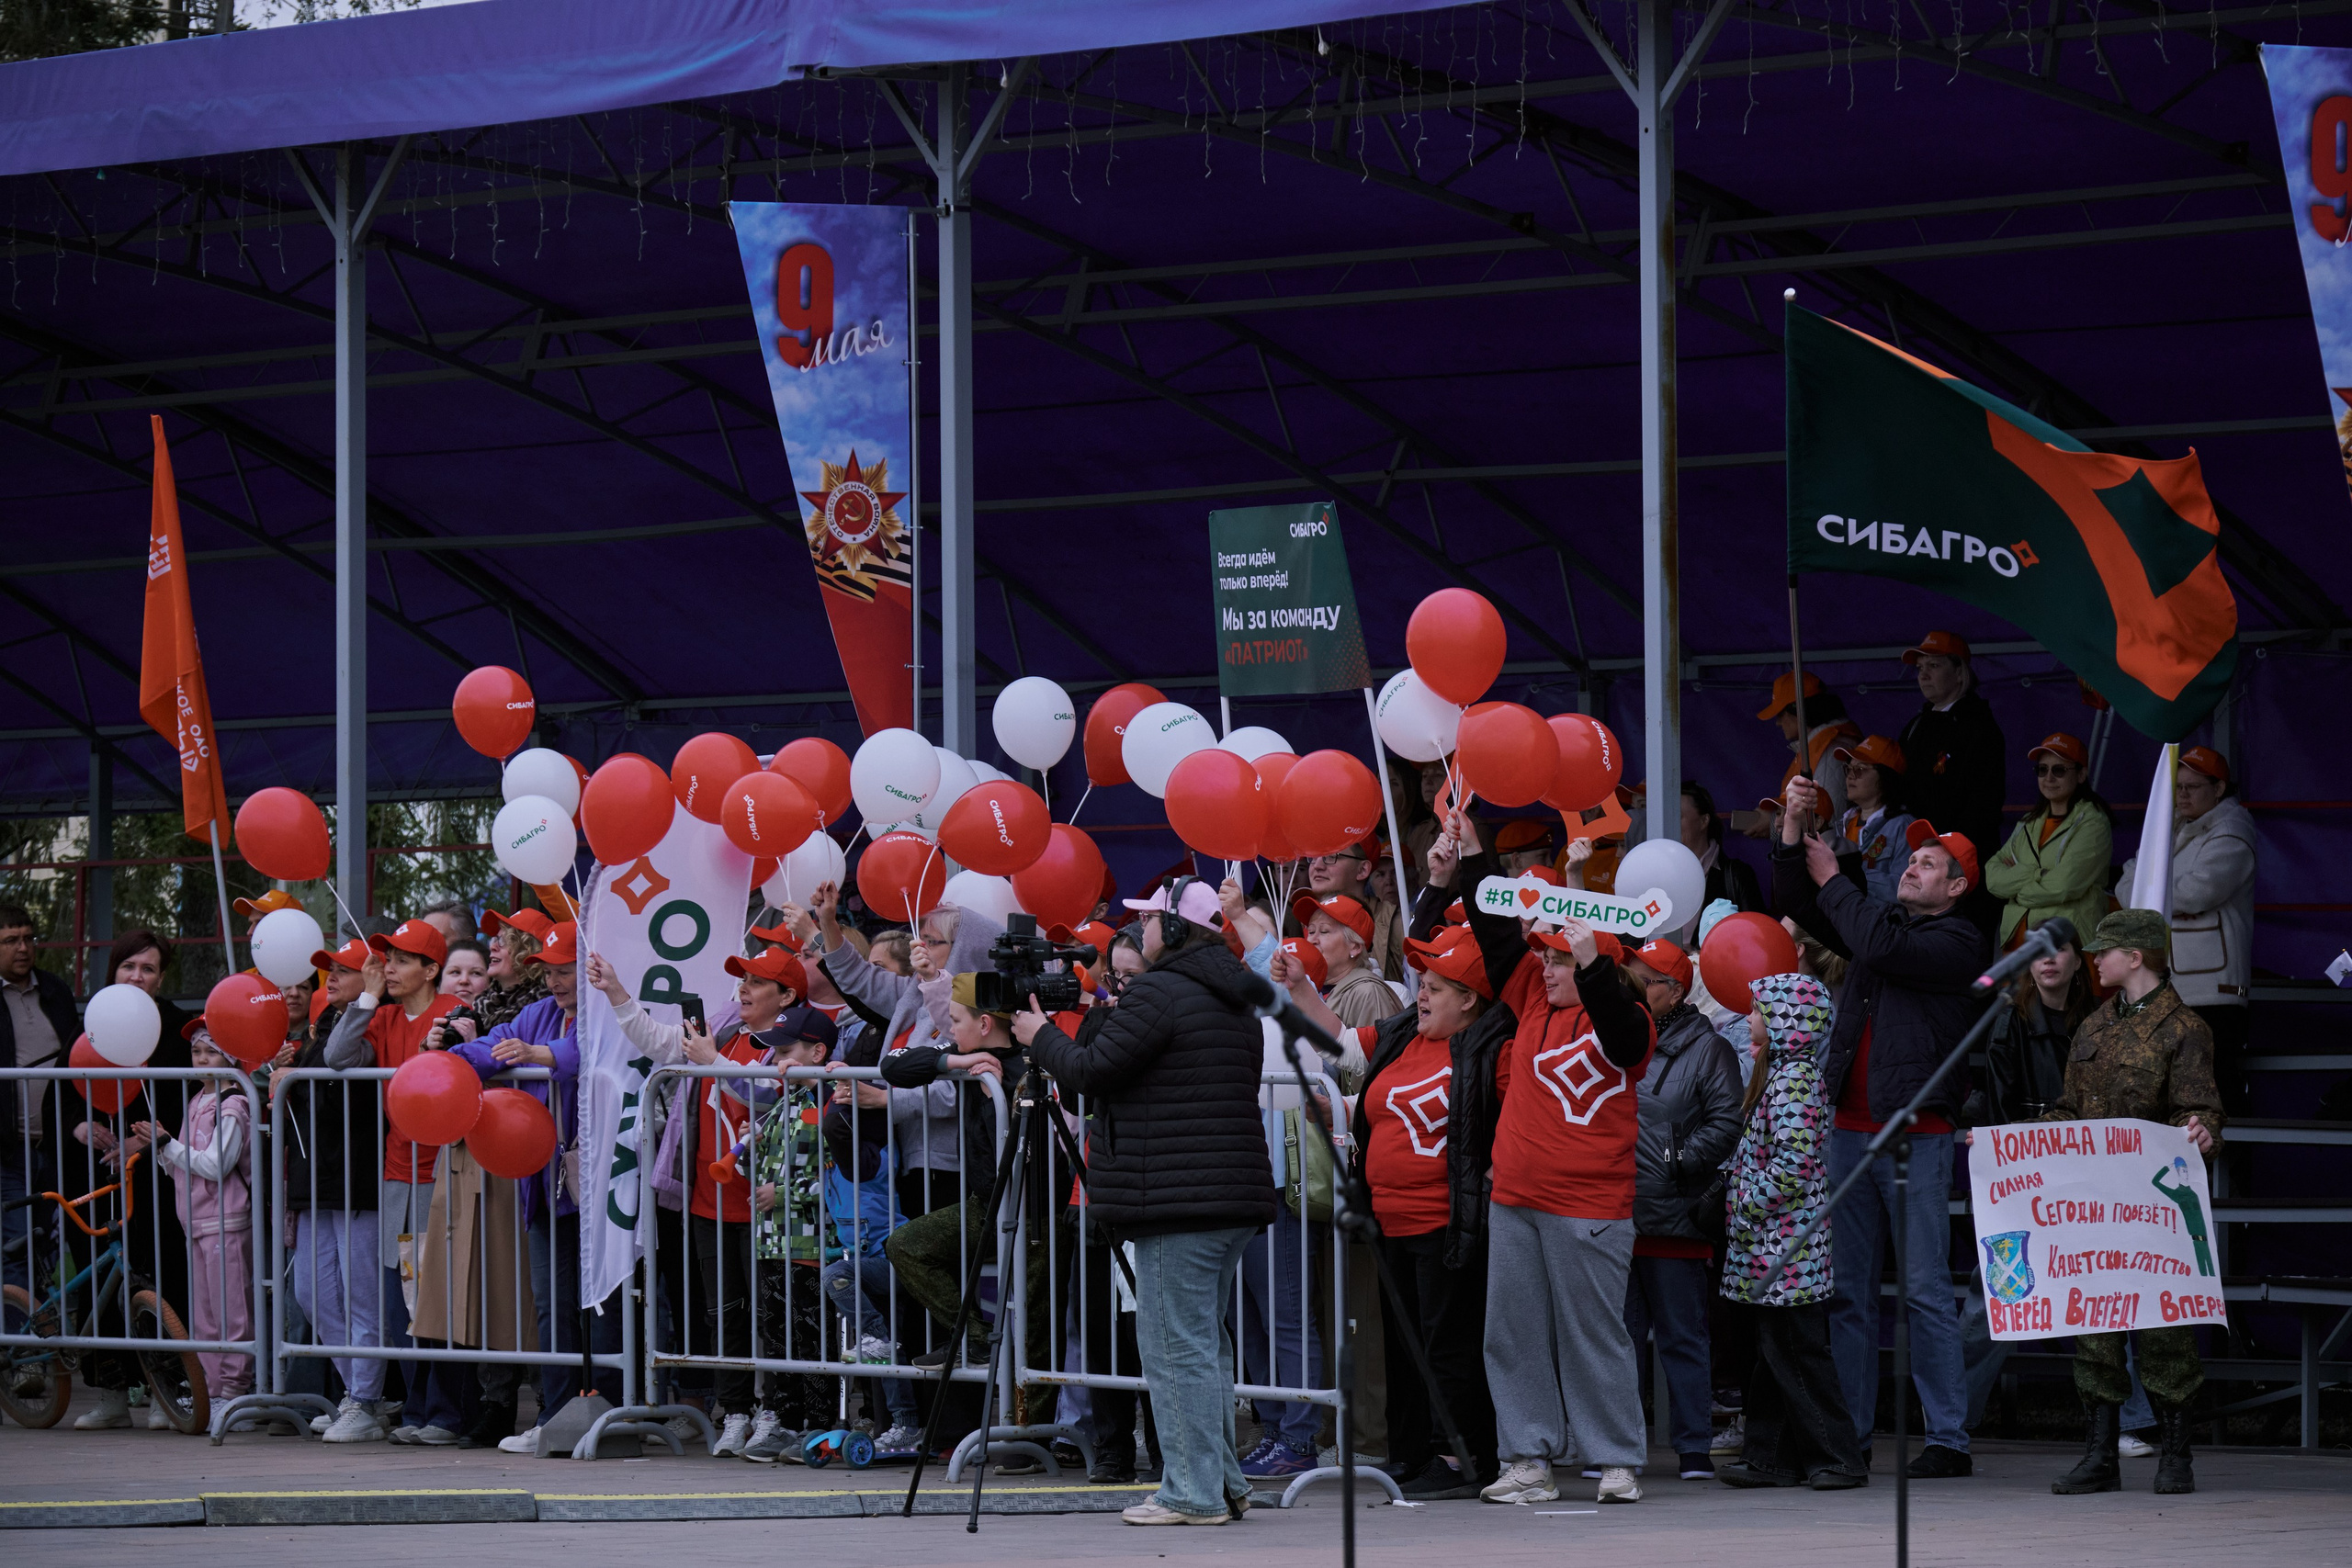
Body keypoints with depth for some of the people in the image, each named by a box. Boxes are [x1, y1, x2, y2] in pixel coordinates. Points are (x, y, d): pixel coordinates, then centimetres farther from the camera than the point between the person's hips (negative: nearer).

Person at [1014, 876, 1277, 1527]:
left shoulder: (1158, 993, -12)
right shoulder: (1238, 1005, 16)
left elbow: (1090, 1070, -14)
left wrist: (1042, 1036, 6)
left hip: (1177, 1201, -9)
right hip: (1237, 1195, 9)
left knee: (1177, 1347, -5)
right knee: (1205, 1341, 16)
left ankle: (1193, 1492, -5)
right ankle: (1223, 1480, 17)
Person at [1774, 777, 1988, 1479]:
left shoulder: (1960, 942, -3)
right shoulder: (1883, 920, 18)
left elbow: (1881, 948, -17)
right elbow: (1798, 902, 18)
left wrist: (1832, 880, -5)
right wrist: (1794, 829, 3)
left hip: (1916, 1136, -7)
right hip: (1850, 1127, 7)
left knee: (1927, 1287, -6)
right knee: (1848, 1286, 7)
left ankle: (1948, 1437, -4)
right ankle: (1848, 1430, 11)